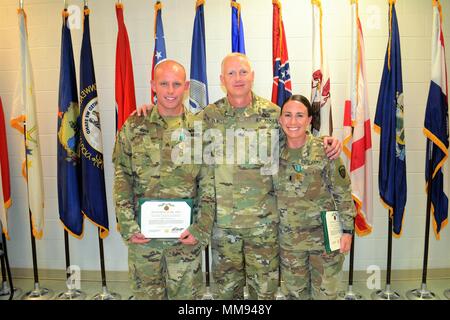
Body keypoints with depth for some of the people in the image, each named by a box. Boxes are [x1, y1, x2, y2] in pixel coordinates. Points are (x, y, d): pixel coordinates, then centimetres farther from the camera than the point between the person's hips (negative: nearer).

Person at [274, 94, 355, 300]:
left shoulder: (325, 150, -14)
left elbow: (343, 194, -9)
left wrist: (347, 230, -9)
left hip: (325, 235, -3)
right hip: (288, 239, 3)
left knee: (324, 293, 12)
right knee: (293, 293, 18)